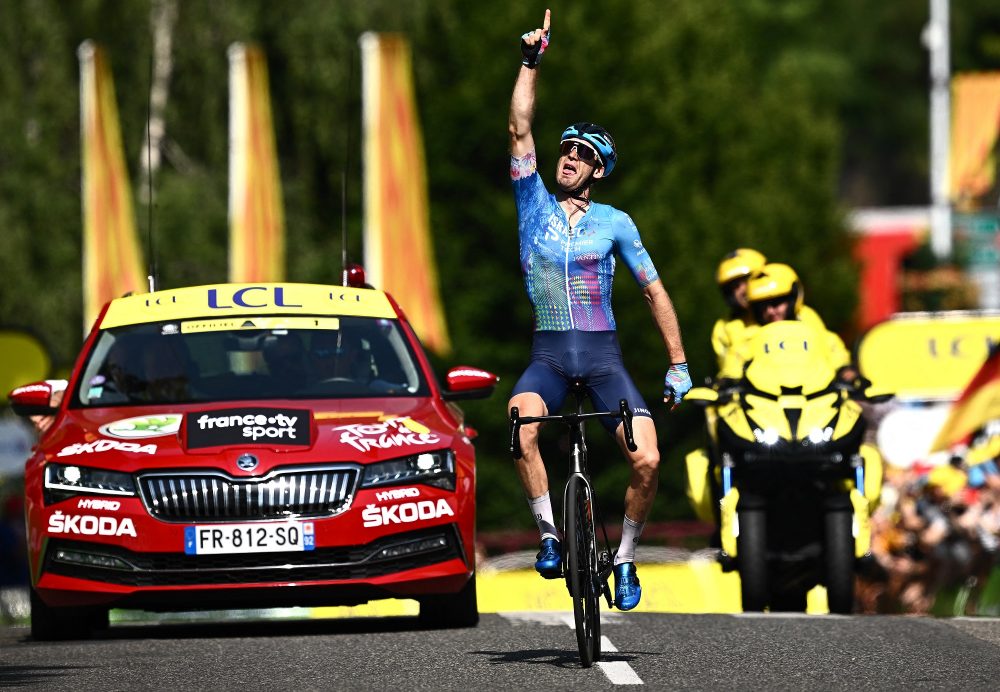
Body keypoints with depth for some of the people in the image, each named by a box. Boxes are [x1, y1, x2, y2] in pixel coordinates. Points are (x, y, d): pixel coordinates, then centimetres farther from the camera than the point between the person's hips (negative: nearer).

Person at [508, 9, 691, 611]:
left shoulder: (614, 223, 5)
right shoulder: (534, 204, 7)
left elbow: (655, 291, 9)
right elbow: (520, 129, -2)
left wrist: (678, 362, 5)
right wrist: (531, 62, -5)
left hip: (603, 353, 0)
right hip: (549, 353, 0)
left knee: (647, 459, -18)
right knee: (521, 424, -33)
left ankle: (626, 557, 5)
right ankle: (551, 534, -20)